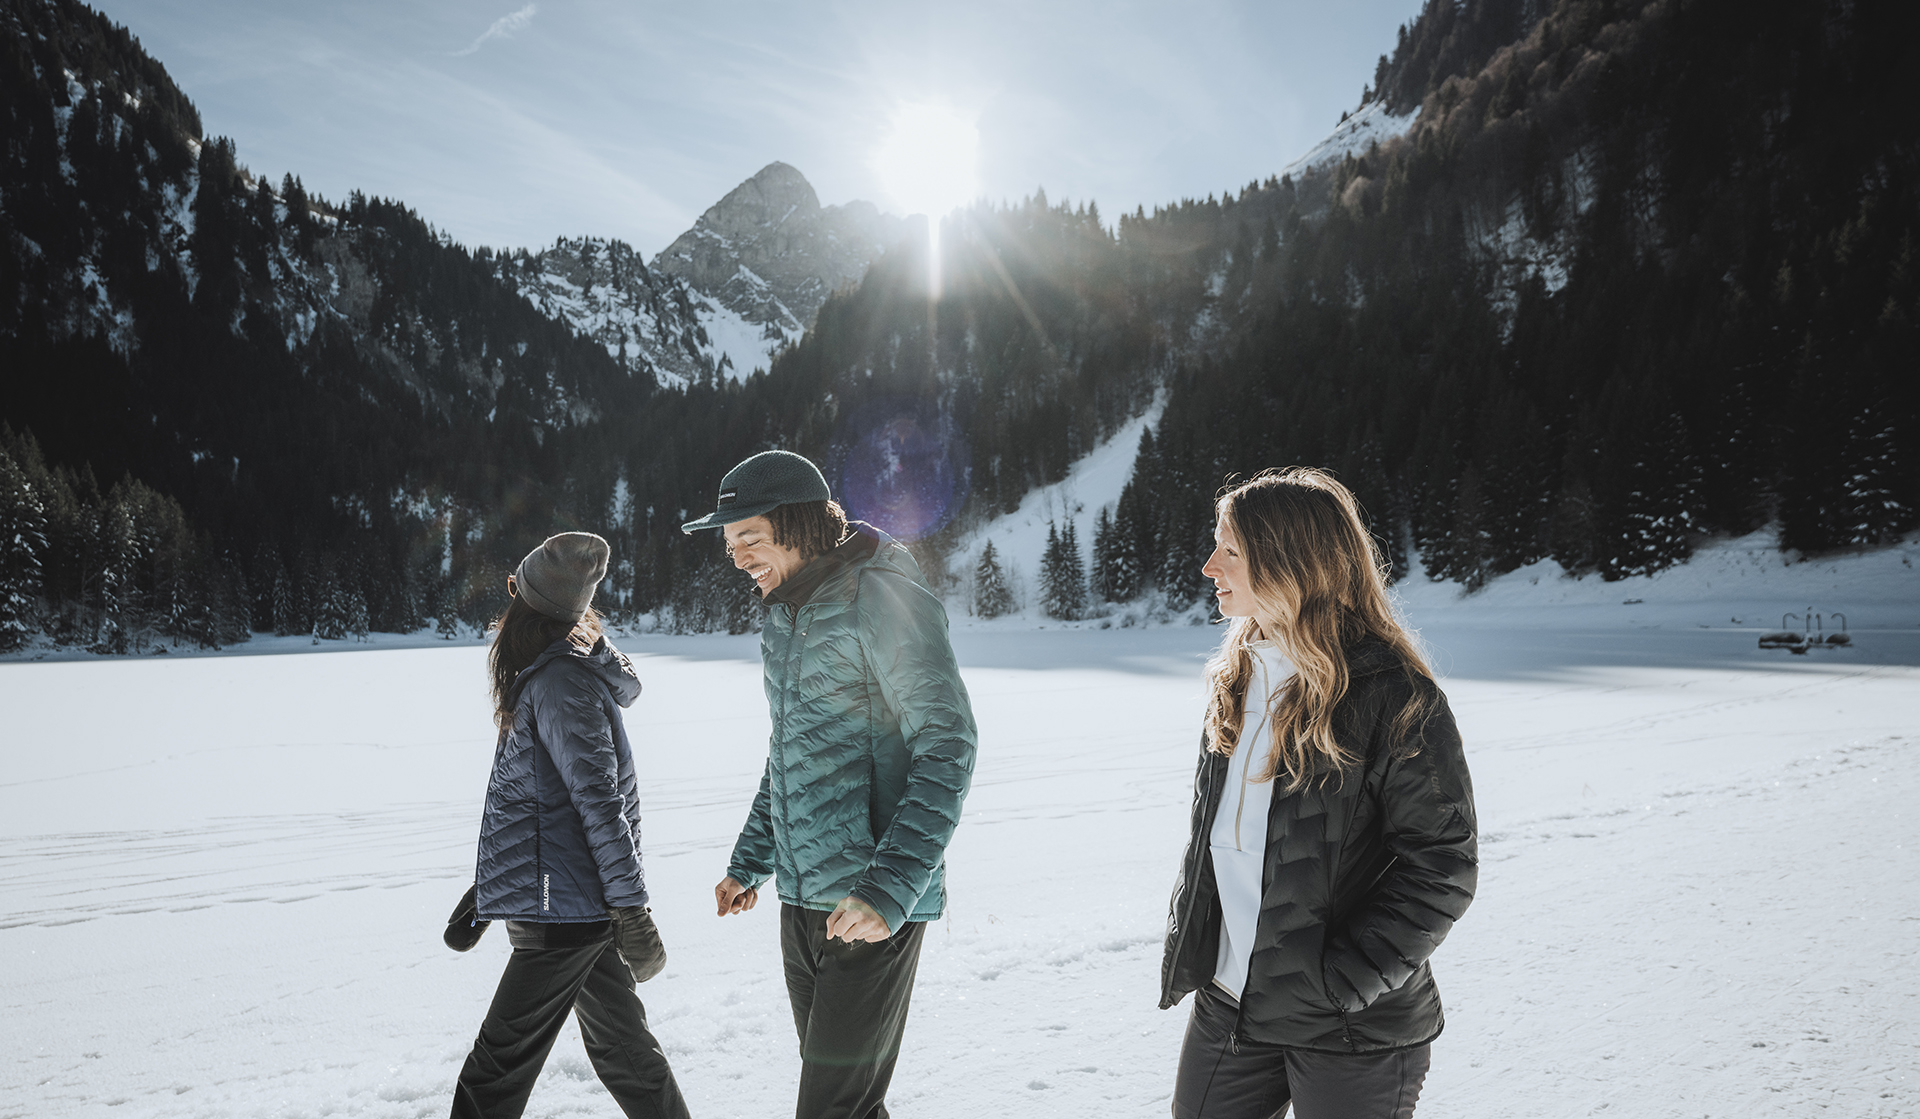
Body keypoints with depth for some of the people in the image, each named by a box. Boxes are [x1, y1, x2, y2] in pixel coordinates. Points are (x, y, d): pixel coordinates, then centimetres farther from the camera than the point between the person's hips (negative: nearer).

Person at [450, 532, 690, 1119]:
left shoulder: (560, 684, -16)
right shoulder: (580, 669, 13)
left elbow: (599, 800, -20)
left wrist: (629, 904, -20)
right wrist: (482, 892, 25)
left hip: (564, 906, -9)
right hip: (585, 905, 9)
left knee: (498, 1065, 0)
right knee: (620, 1046, 16)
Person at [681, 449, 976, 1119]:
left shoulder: (881, 598, -15)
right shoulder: (781, 615, 12)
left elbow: (947, 745, -20)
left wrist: (890, 889, -26)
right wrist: (750, 862, 21)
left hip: (875, 909, -8)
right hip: (801, 900, 8)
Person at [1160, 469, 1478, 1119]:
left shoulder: (1393, 696, -16)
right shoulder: (1236, 680, 6)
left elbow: (1443, 863, -15)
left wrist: (1344, 979, -18)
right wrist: (1184, 943, 9)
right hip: (1228, 1004, 6)